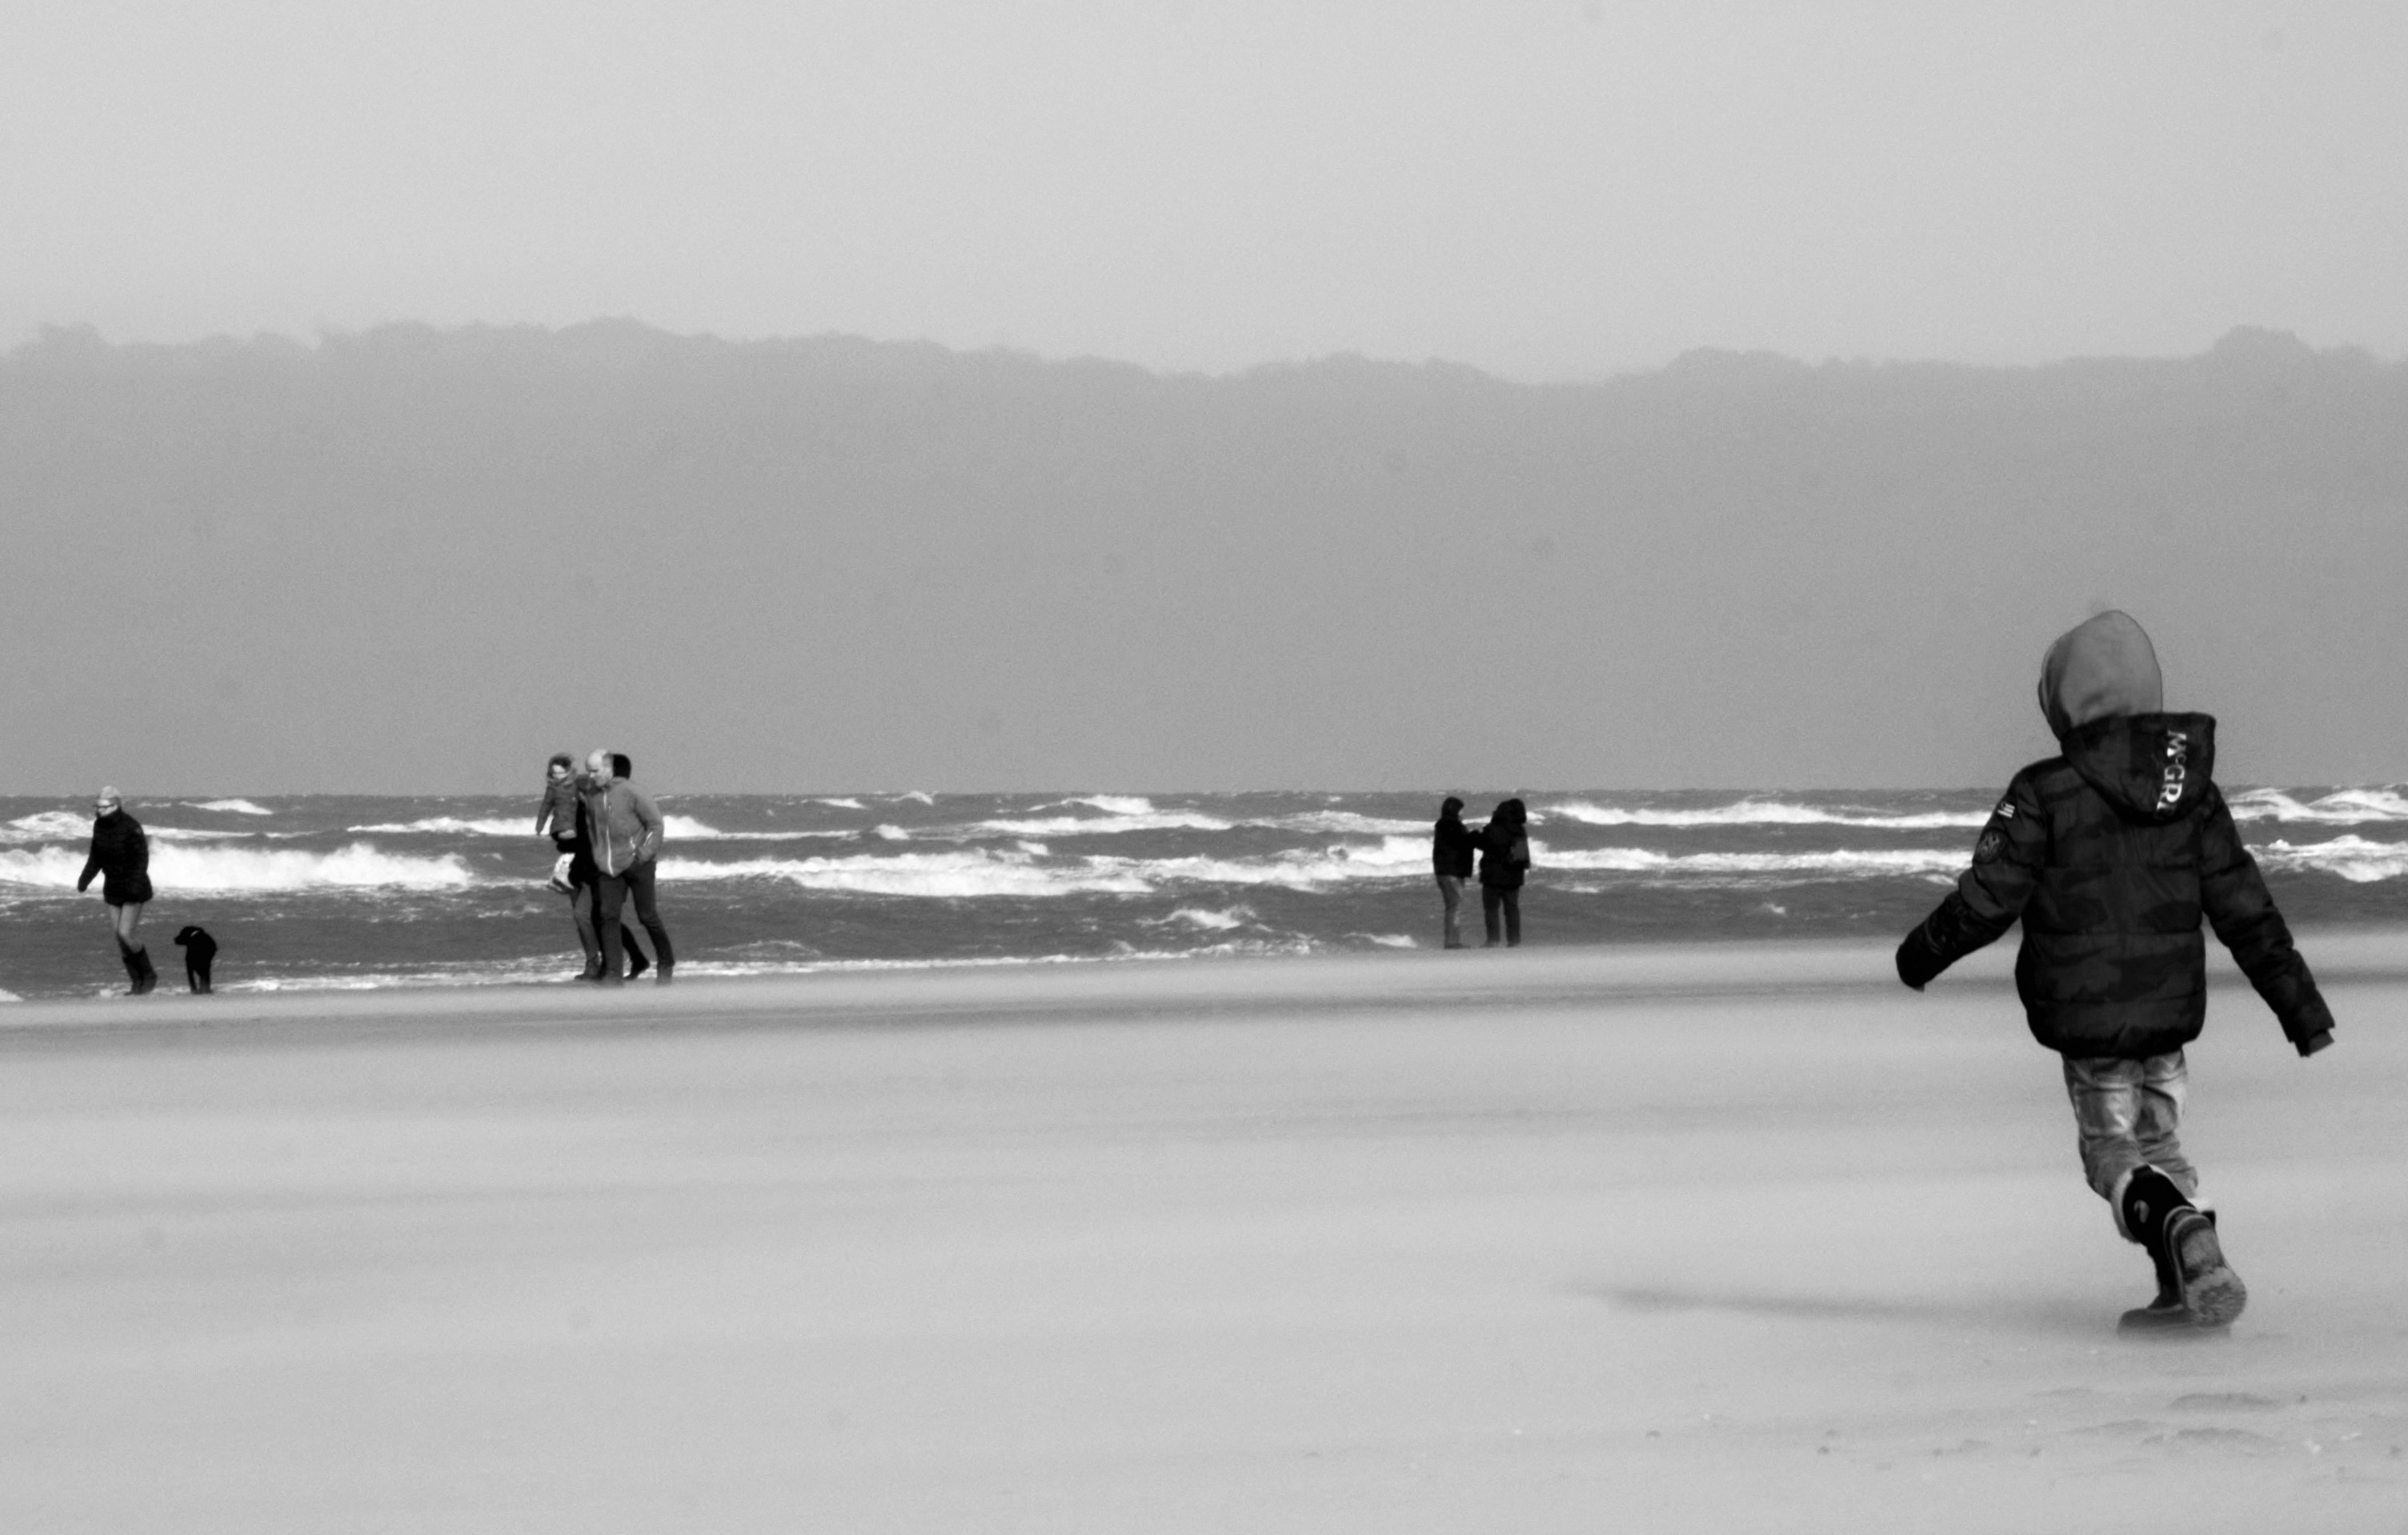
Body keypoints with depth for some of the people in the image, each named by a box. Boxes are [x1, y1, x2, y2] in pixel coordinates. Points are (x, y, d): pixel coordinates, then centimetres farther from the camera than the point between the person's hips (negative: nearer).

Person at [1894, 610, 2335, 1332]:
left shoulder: (2044, 795, -15)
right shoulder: (2192, 789, 1)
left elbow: (1985, 901, -12)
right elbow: (2245, 910, 3)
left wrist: (1922, 954, 7)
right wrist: (2300, 1003, 10)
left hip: (2085, 1015, -4)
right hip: (2173, 1008, 4)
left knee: (2113, 1149, 7)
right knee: (2158, 1142, 20)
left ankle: (2185, 1237, -22)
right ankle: (2188, 1290, 11)